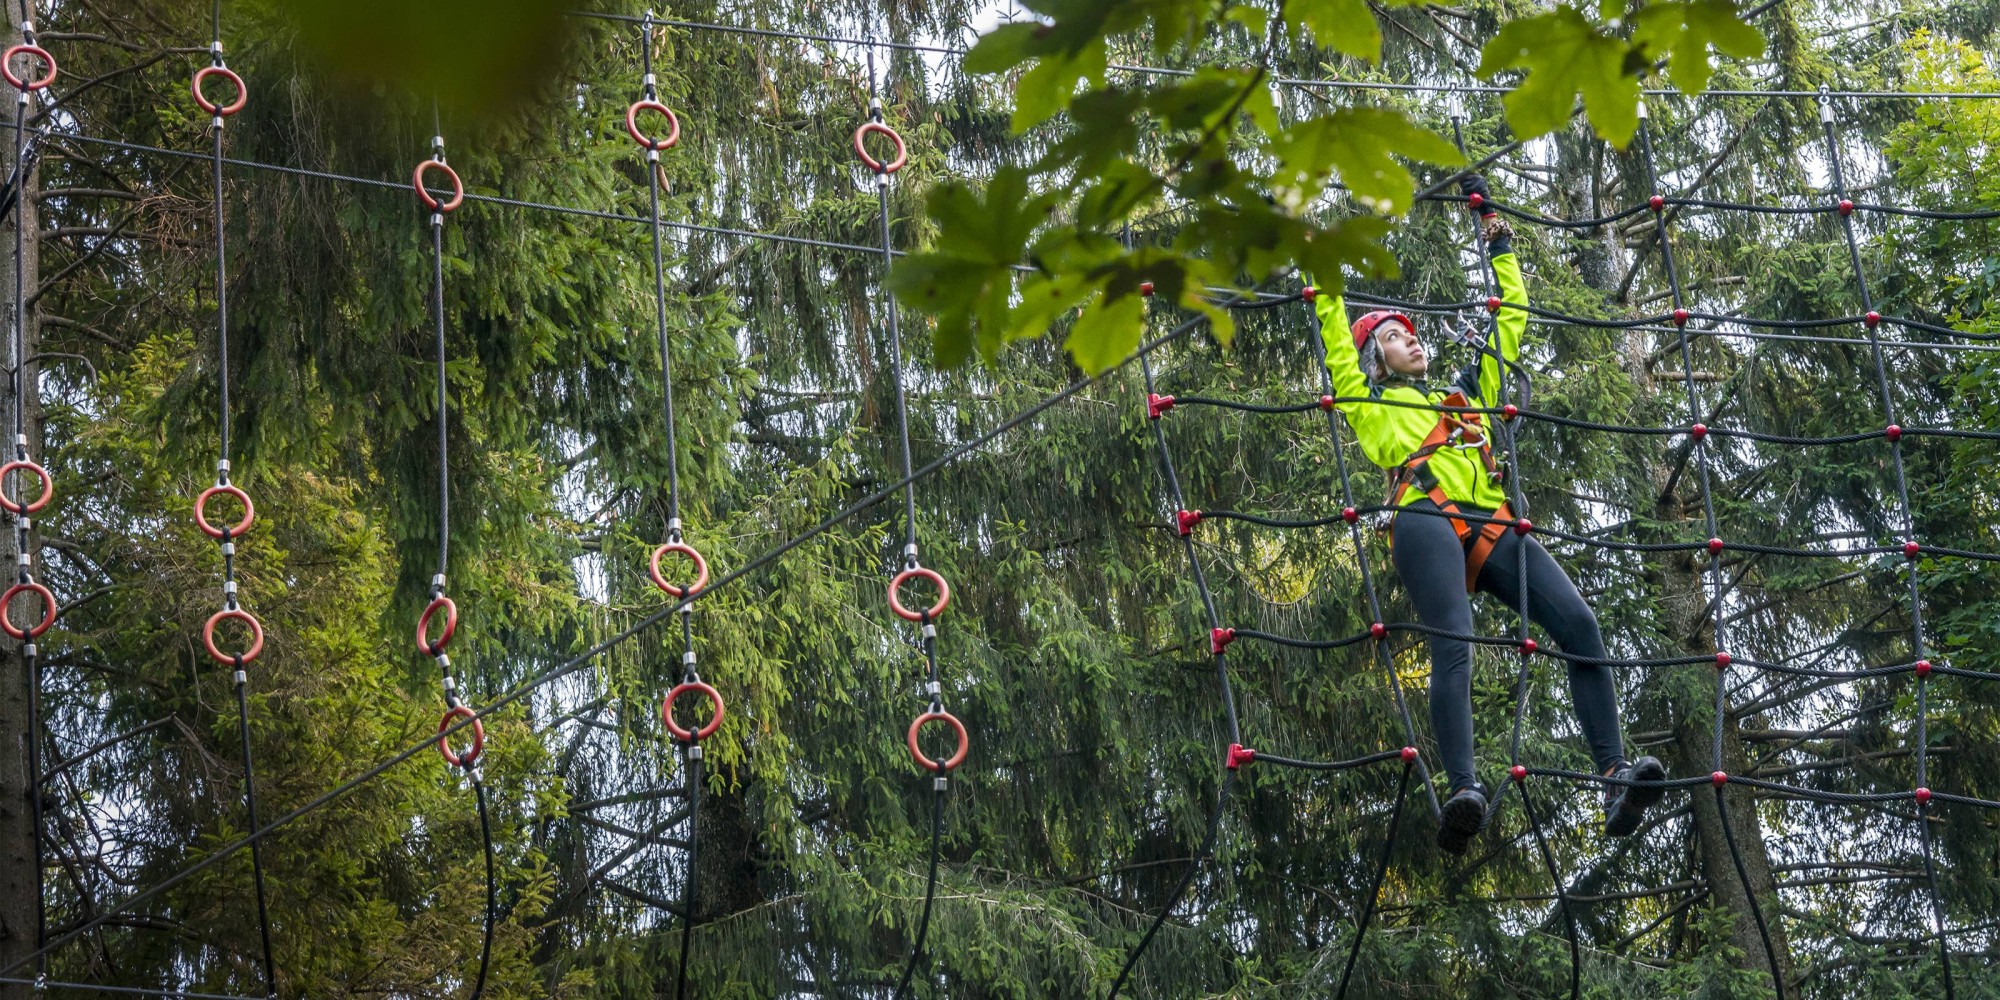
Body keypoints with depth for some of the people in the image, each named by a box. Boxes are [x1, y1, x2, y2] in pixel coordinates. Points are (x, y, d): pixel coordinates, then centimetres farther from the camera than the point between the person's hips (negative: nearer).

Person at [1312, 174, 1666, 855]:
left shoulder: (1467, 394, 39)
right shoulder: (1369, 401, 27)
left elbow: (1509, 321, 43)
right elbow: (1333, 330, 23)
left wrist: (1497, 240, 46)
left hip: (1493, 529, 4)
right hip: (1427, 521, -4)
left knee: (1579, 626, -19)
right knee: (1452, 646, -29)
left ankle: (1616, 779, -27)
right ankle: (1464, 792, -46)